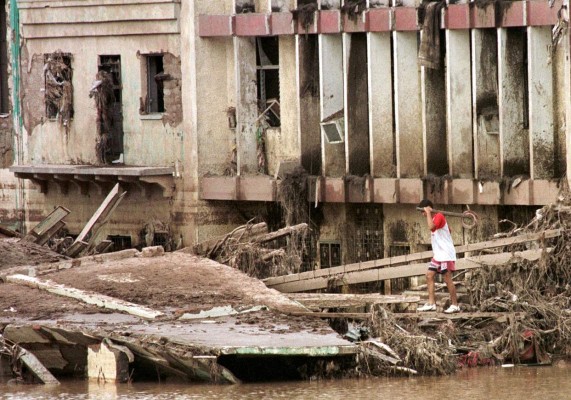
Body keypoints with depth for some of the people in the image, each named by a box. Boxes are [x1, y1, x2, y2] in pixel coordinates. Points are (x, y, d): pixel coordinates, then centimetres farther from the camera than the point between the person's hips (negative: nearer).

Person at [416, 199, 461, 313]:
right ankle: (431, 304, 1)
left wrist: (428, 213, -23)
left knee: (447, 278, -8)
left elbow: (431, 227, -32)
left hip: (446, 254, -10)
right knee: (429, 275, 3)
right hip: (437, 255, 10)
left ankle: (455, 305, -3)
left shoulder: (439, 216, -13)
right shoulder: (434, 218, 15)